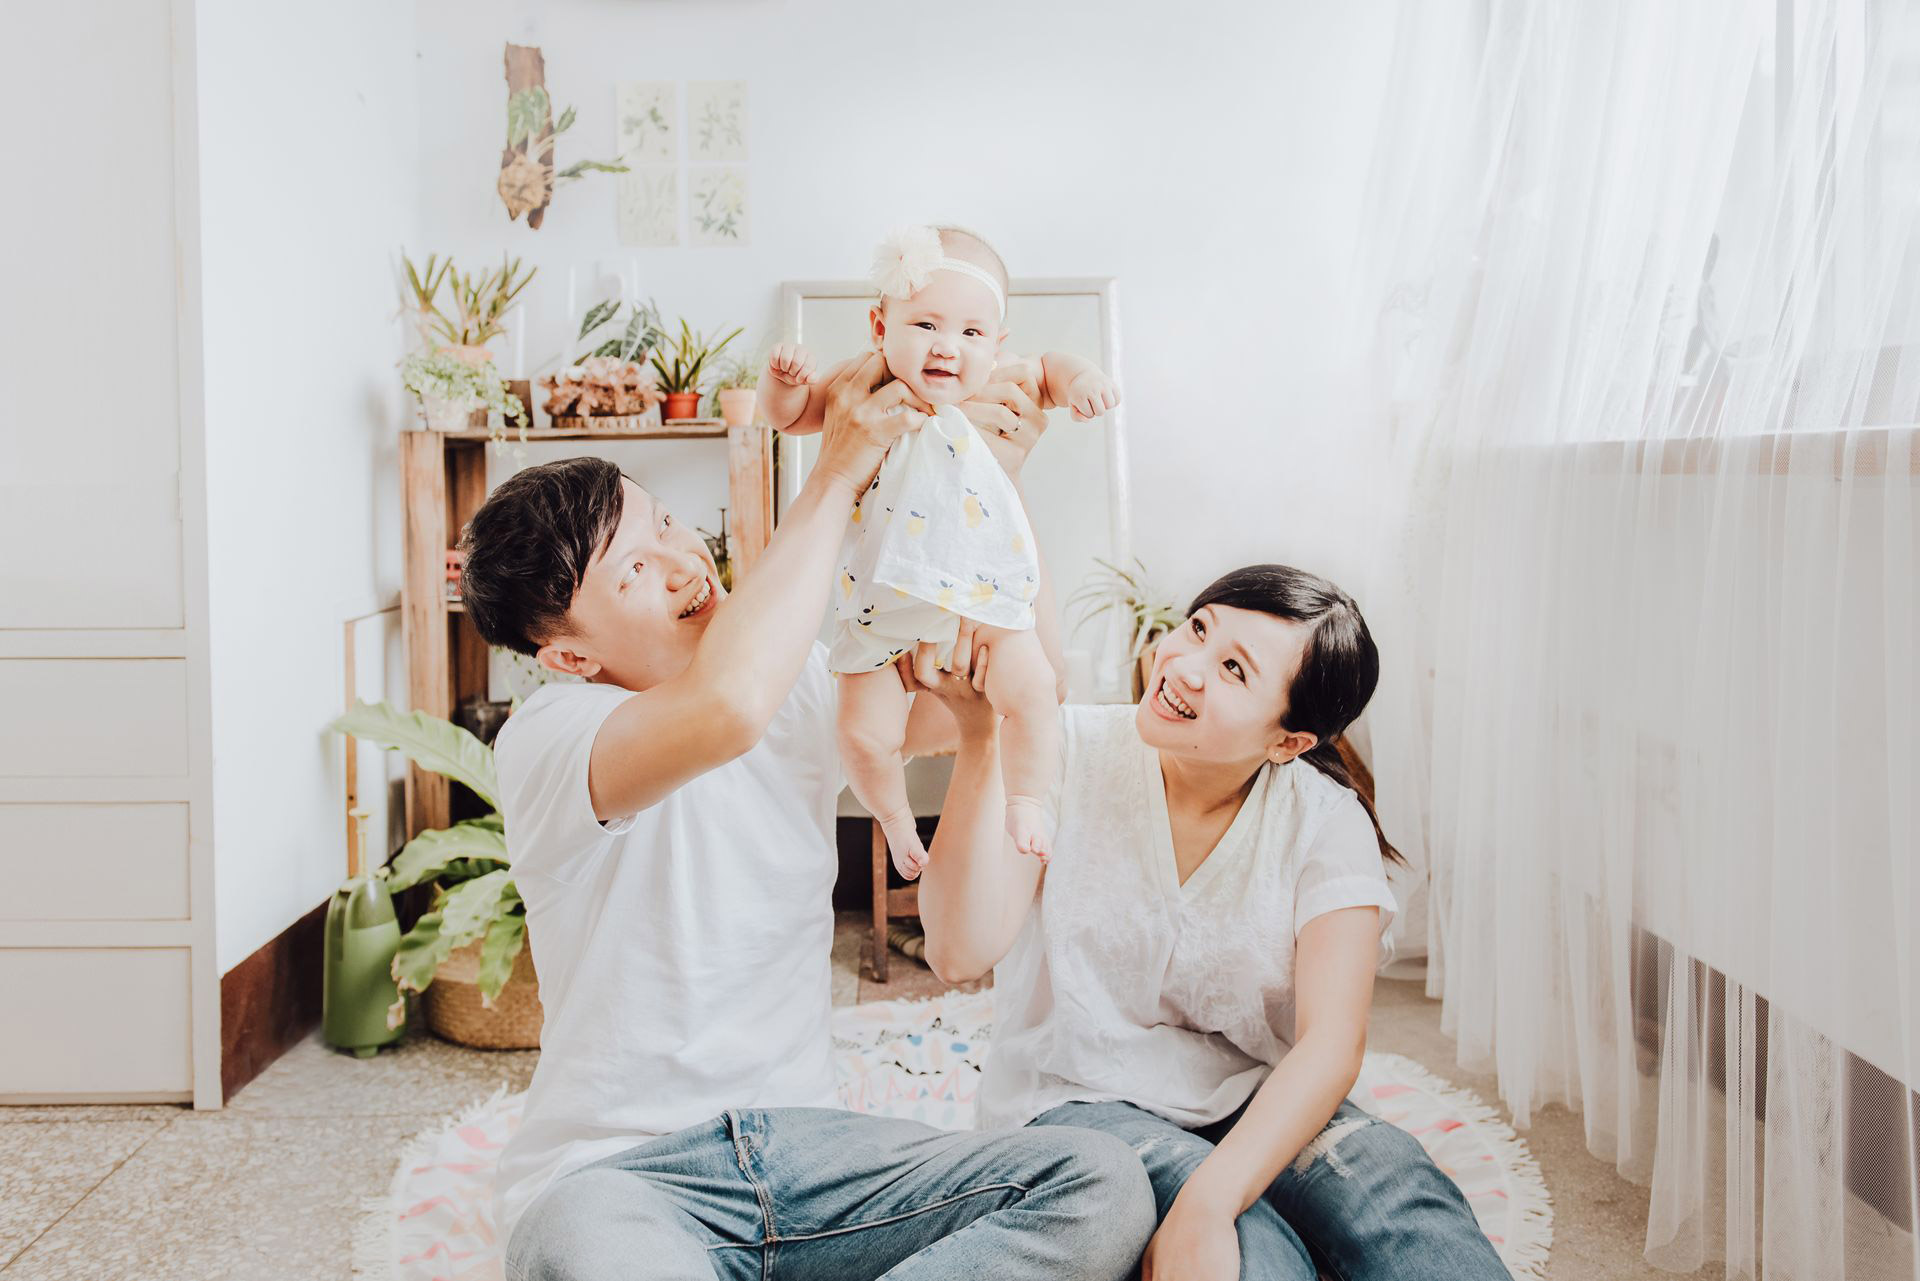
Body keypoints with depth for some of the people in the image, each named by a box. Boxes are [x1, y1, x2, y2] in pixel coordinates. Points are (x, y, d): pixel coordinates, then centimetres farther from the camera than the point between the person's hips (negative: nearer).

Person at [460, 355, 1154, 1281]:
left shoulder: (807, 683, 6)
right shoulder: (547, 737, -15)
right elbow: (729, 706, -37)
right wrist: (836, 477, -24)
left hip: (794, 1137, 7)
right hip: (611, 1171, -6)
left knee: (1101, 1184, -18)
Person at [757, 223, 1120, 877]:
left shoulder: (992, 386, -6)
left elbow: (1045, 372, 10)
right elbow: (787, 413, 1)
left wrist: (1078, 376, -12)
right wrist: (785, 376, -21)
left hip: (979, 586, 1)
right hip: (881, 599, -1)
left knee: (1031, 685, -9)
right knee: (865, 733, -4)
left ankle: (1025, 798, 19)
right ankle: (895, 819, 28)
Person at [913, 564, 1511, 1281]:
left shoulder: (1327, 824, -9)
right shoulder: (1069, 752, -11)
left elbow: (1330, 1045, -20)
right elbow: (960, 953, -22)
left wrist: (1207, 1206, -35)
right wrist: (982, 739, -30)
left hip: (1251, 1104, 2)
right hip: (1075, 1103, -2)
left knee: (1395, 1192, -29)